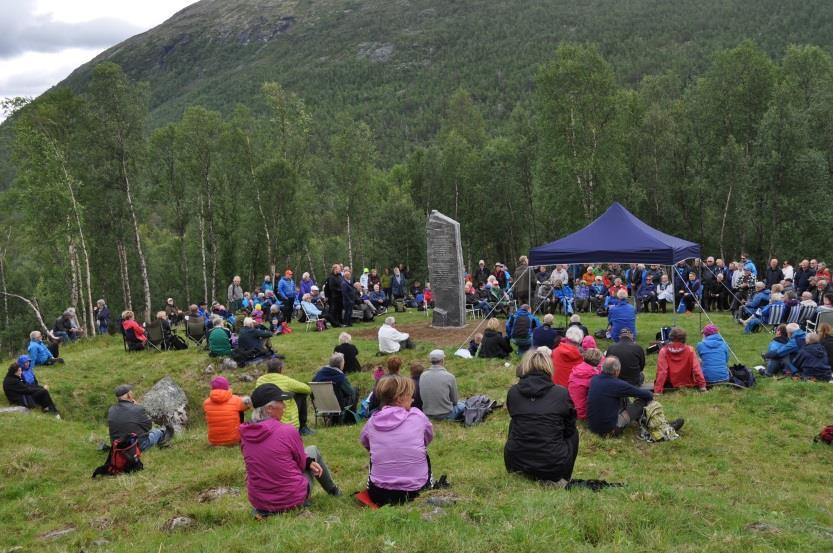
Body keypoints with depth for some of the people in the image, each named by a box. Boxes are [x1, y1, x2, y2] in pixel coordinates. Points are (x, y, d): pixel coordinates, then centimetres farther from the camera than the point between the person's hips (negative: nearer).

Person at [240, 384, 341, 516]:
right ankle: (333, 491, 38)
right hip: (293, 499, -4)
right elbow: (301, 463, -5)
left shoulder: (245, 435, -5)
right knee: (312, 450, 19)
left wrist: (308, 462, 5)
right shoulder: (287, 431, -20)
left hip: (258, 502, 4)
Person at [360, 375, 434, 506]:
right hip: (416, 492, -1)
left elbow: (364, 442, 22)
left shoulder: (372, 421, 2)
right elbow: (429, 437, 17)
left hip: (380, 495, 1)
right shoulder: (418, 416, -3)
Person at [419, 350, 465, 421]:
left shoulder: (423, 376, -7)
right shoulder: (449, 377, -18)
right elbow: (454, 401, -6)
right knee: (463, 405, 23)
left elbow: (421, 396, 5)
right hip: (445, 415, -5)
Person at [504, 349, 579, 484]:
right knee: (573, 434, 25)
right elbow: (569, 430, 8)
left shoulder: (513, 392, -1)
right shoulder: (562, 394, -6)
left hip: (515, 463, 2)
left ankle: (523, 473, 20)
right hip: (553, 468, -2)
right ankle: (562, 478, 18)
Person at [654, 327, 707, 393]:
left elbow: (661, 372, -21)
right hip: (688, 385, -1)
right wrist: (702, 385, -12)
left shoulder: (664, 351, -17)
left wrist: (657, 391, -22)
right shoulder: (690, 350, -14)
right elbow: (696, 369, -17)